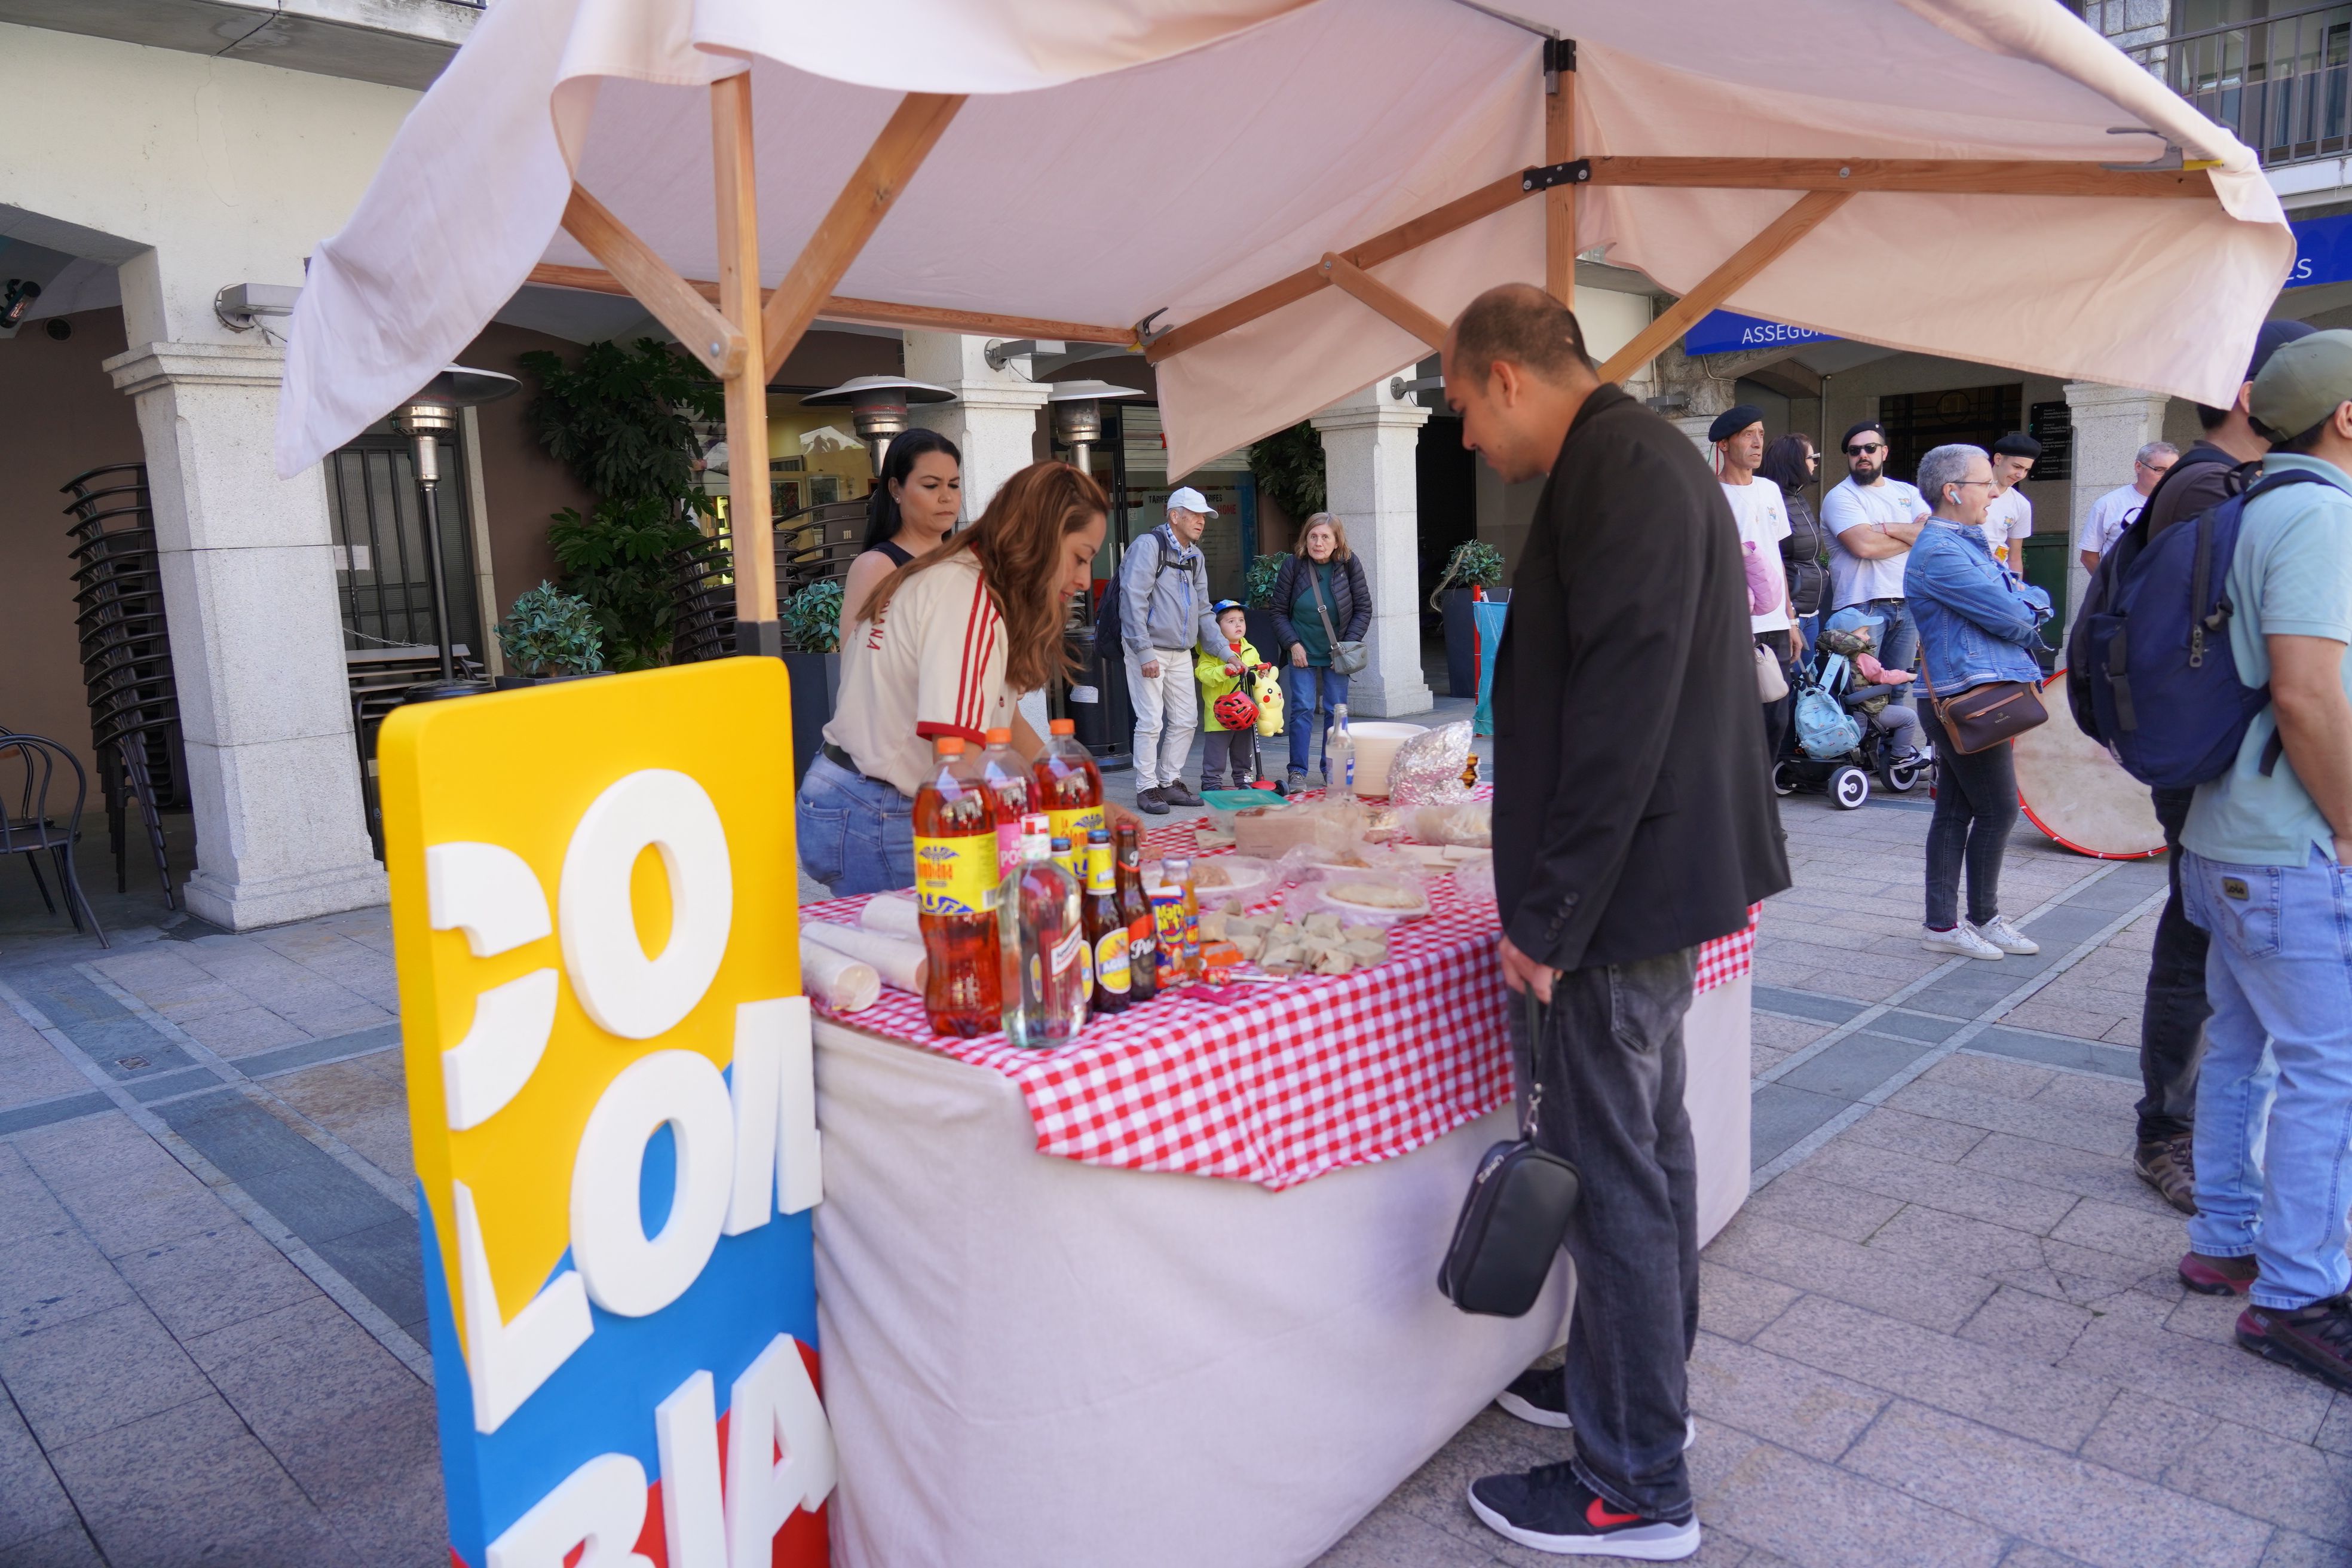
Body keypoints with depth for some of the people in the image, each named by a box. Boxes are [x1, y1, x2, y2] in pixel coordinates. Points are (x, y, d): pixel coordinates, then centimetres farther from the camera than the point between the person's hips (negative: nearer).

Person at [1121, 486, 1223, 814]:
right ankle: (1147, 789, 3)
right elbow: (1133, 600, -16)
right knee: (1151, 722, -7)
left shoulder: (1195, 557, 16)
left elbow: (1203, 609, 20)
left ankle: (1170, 782, 21)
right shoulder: (1148, 546, -10)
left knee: (1184, 721, 9)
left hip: (1181, 653, 8)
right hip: (1148, 650, -8)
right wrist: (1144, 652, -20)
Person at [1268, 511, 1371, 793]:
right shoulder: (1293, 566, -9)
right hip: (1302, 651, -1)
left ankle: (1332, 770, 14)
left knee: (1336, 710, 4)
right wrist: (1293, 644, -11)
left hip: (1337, 653, 1)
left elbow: (1363, 609, -1)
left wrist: (1348, 644, -9)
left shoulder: (1349, 565, -7)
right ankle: (1297, 772, -3)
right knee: (1302, 709, -7)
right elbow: (1279, 612, -1)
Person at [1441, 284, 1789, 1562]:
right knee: (1644, 1145, 20)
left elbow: (1620, 709, -25)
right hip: (1658, 876, 11)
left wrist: (1549, 914, -22)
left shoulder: (1621, 471, -17)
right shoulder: (1641, 461, 16)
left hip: (1619, 886, -11)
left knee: (1610, 1173, -1)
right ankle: (1641, 1383, 38)